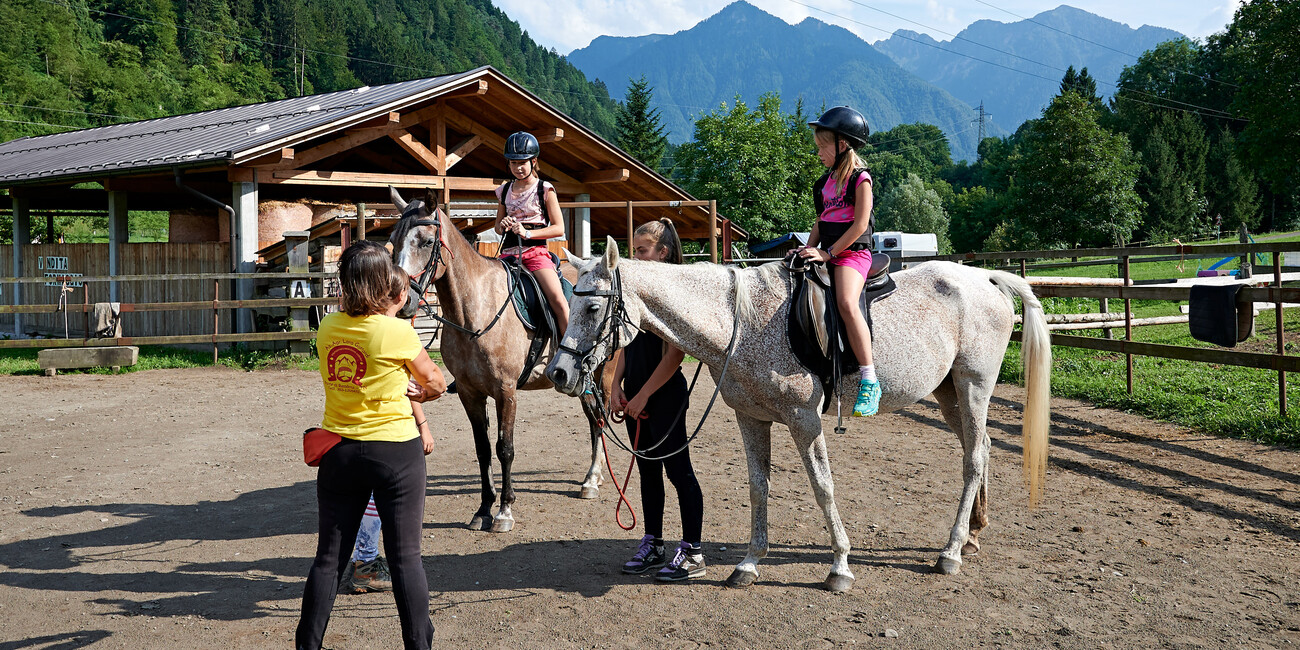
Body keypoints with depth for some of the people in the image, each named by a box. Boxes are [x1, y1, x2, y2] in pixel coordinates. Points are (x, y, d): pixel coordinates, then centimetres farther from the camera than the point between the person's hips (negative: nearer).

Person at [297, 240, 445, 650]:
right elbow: (435, 383, 0)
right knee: (406, 555, 5)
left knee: (329, 555, 13)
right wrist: (421, 393, 22)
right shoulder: (398, 332, -14)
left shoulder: (327, 329, -1)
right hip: (396, 451, -4)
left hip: (339, 451, 4)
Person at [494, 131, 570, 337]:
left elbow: (559, 228, -2)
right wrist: (502, 225, -1)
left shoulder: (545, 190, 2)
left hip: (536, 252, -4)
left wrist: (528, 233, -15)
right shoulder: (505, 190, 14)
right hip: (508, 253, 5)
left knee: (557, 298, -25)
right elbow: (497, 225, 24)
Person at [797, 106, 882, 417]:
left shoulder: (860, 178, -7)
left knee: (846, 302, -32)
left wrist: (828, 253, -17)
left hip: (853, 252, -9)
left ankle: (869, 381, -31)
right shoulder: (827, 180, 17)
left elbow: (859, 225, -14)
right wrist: (809, 248, 5)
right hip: (827, 253, 9)